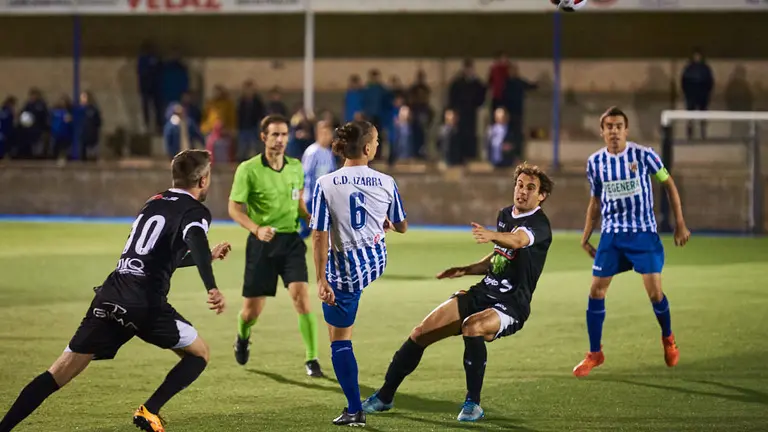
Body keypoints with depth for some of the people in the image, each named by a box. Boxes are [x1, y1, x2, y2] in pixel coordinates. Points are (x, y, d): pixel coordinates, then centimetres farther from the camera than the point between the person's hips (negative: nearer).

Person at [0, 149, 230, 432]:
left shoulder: (155, 203, 25)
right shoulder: (195, 211, 1)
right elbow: (196, 241, -23)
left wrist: (209, 256, 50)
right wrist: (212, 288, -37)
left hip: (109, 299, 6)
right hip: (145, 304, -6)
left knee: (60, 373, 4)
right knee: (199, 352, 17)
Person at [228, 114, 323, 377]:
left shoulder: (296, 167, 6)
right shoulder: (248, 169, -8)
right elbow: (234, 208, -6)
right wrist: (256, 229, -22)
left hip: (291, 240, 2)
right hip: (262, 244, -2)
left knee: (301, 296, -16)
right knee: (252, 309, 4)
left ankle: (312, 359, -10)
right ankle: (242, 338, 41)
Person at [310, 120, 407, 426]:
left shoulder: (325, 185, -14)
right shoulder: (386, 183, -7)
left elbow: (319, 237, -15)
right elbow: (401, 227, 8)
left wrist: (321, 280, -11)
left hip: (343, 272, -3)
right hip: (376, 262, 3)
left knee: (340, 341, 9)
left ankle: (354, 411, 9)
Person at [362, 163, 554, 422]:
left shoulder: (539, 225, -14)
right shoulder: (505, 214, 11)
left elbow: (517, 240, -39)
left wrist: (491, 235, -58)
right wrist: (466, 270, 13)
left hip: (511, 306, -7)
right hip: (482, 293, 7)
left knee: (471, 327, -38)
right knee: (421, 333, -2)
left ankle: (473, 404, -24)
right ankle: (385, 396, 15)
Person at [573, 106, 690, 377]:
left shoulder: (643, 156, -10)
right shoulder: (595, 162, -1)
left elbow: (669, 184, 2)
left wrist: (680, 224, 0)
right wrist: (586, 236, 9)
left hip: (644, 233, -2)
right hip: (611, 235, 3)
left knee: (654, 292, -7)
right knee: (596, 291, -4)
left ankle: (668, 339, 23)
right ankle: (595, 354, 10)